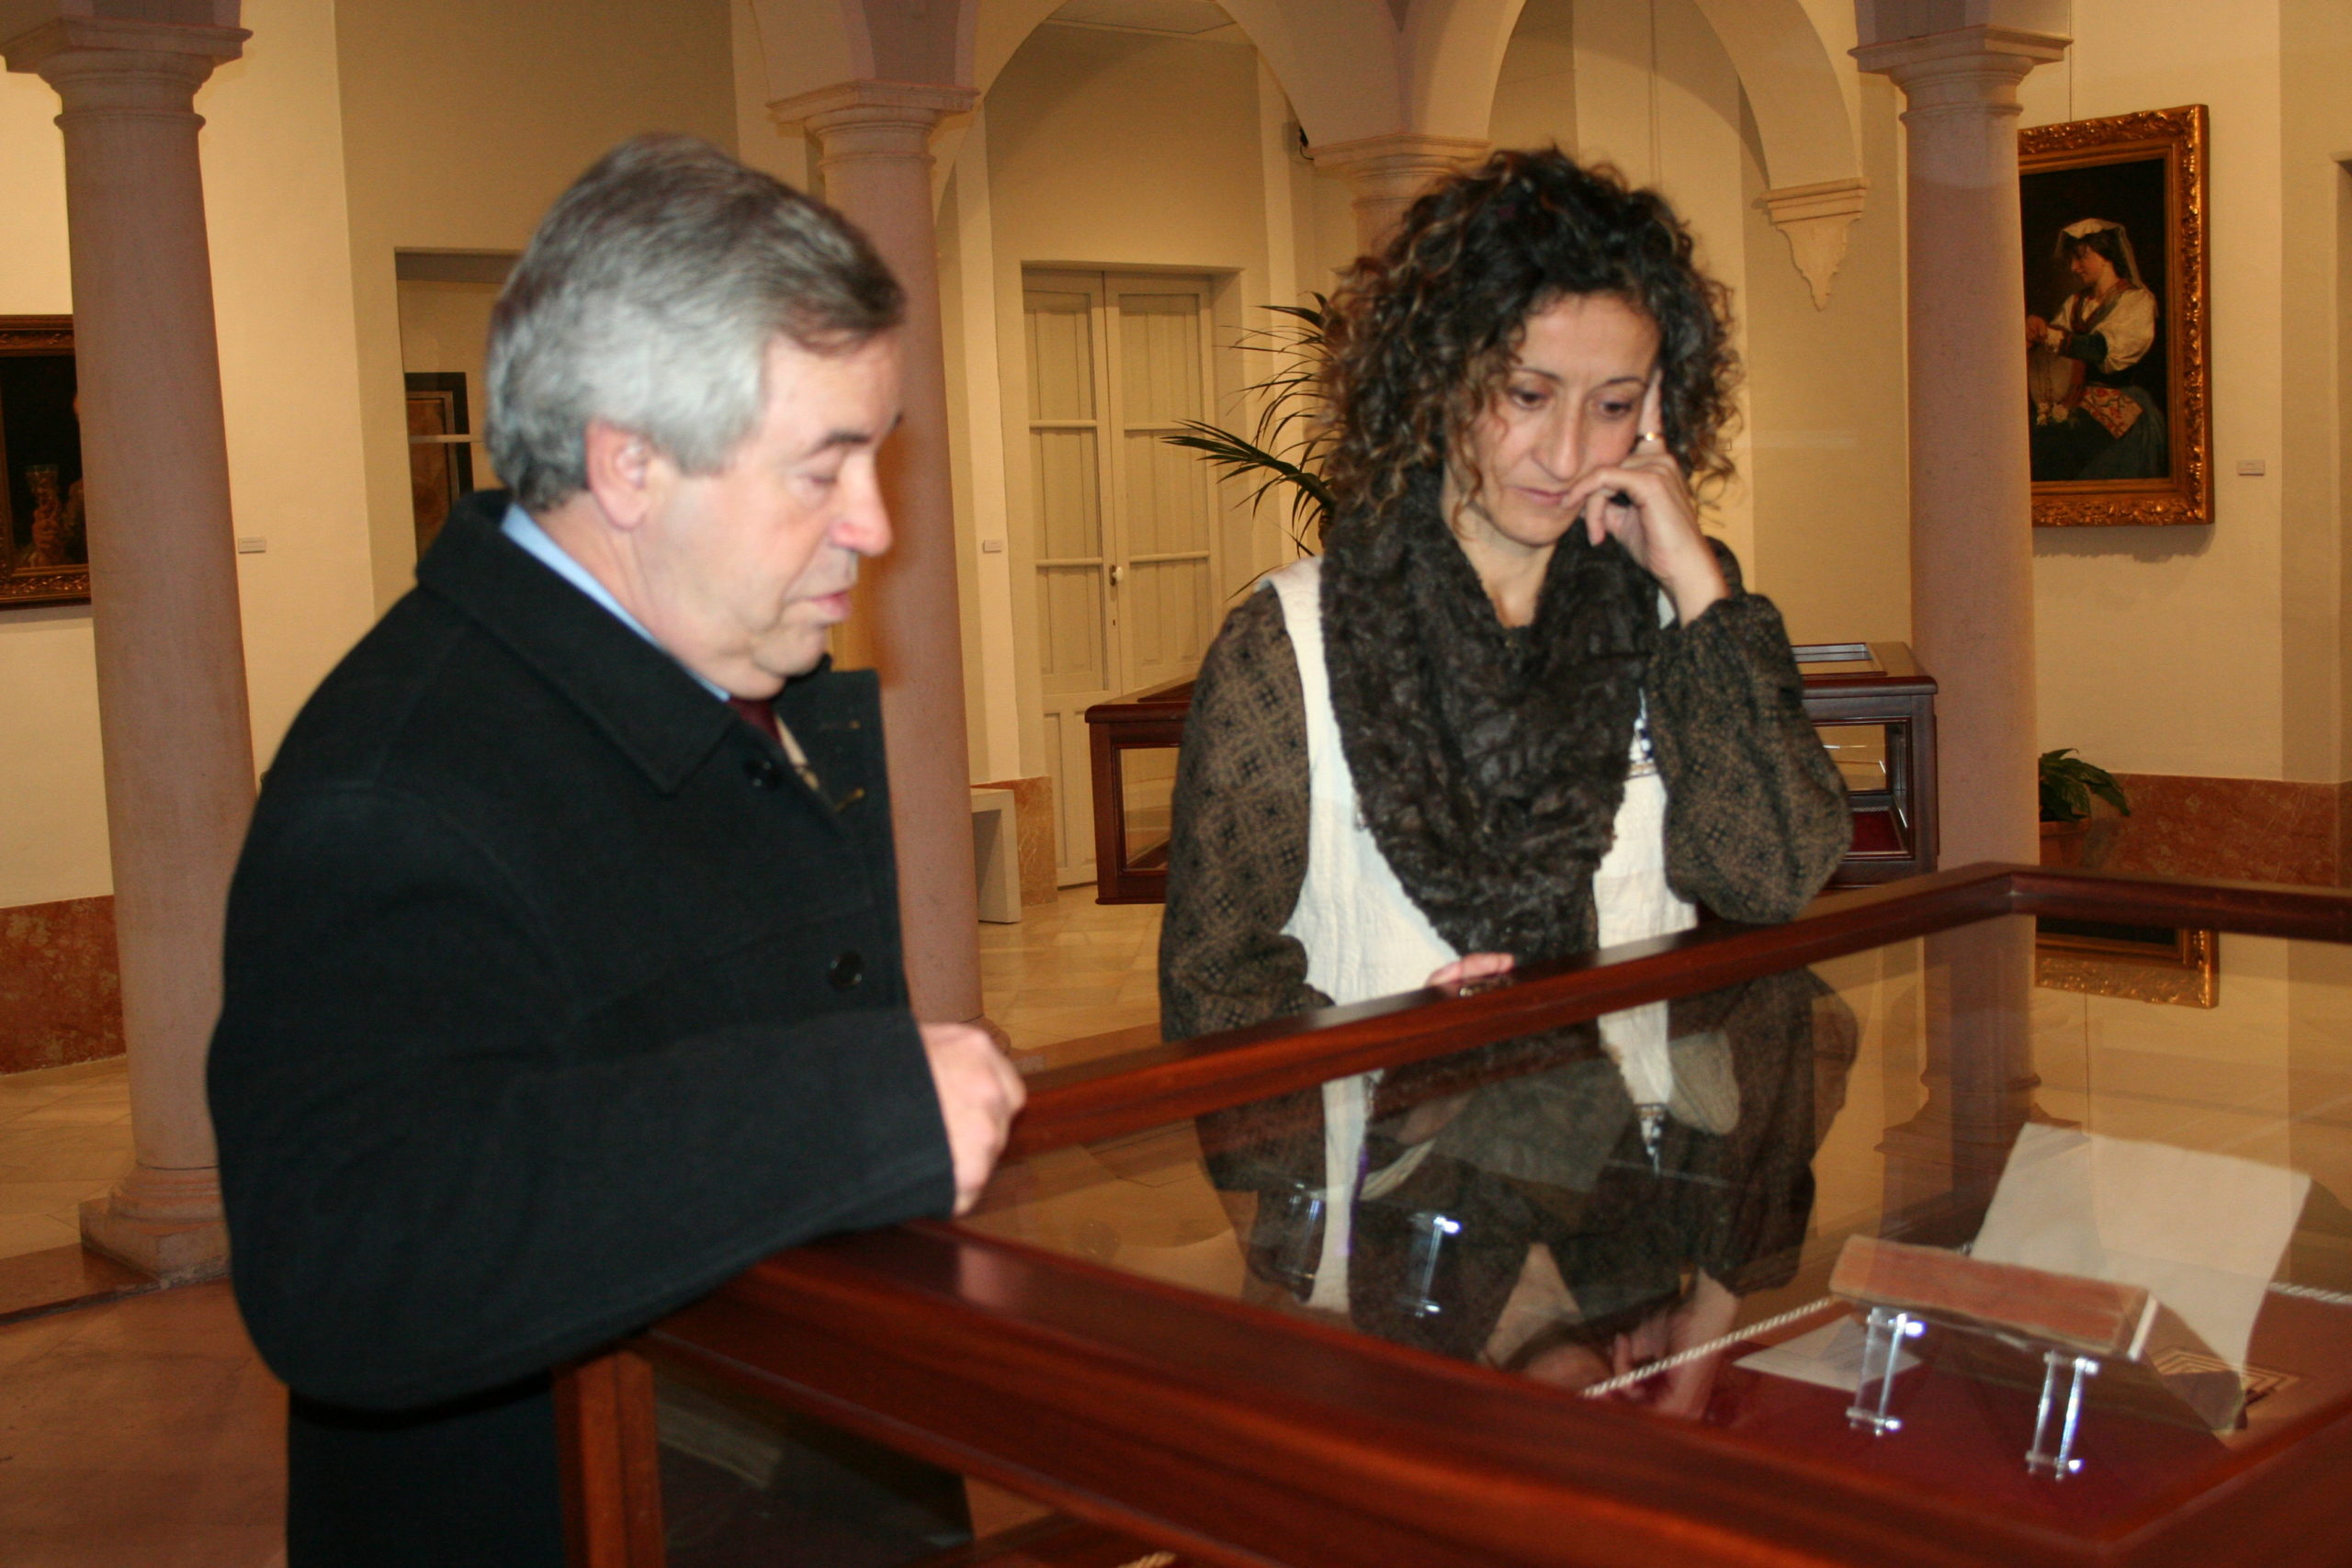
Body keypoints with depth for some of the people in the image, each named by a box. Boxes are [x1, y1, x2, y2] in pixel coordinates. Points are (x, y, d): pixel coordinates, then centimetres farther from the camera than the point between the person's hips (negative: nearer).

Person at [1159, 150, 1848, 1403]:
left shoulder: (1661, 617, 11)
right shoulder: (1287, 648, 1)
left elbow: (1780, 879, -3)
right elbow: (1215, 980, 0)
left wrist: (1698, 585, -5)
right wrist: (1380, 1065, -20)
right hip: (1395, 1208, -4)